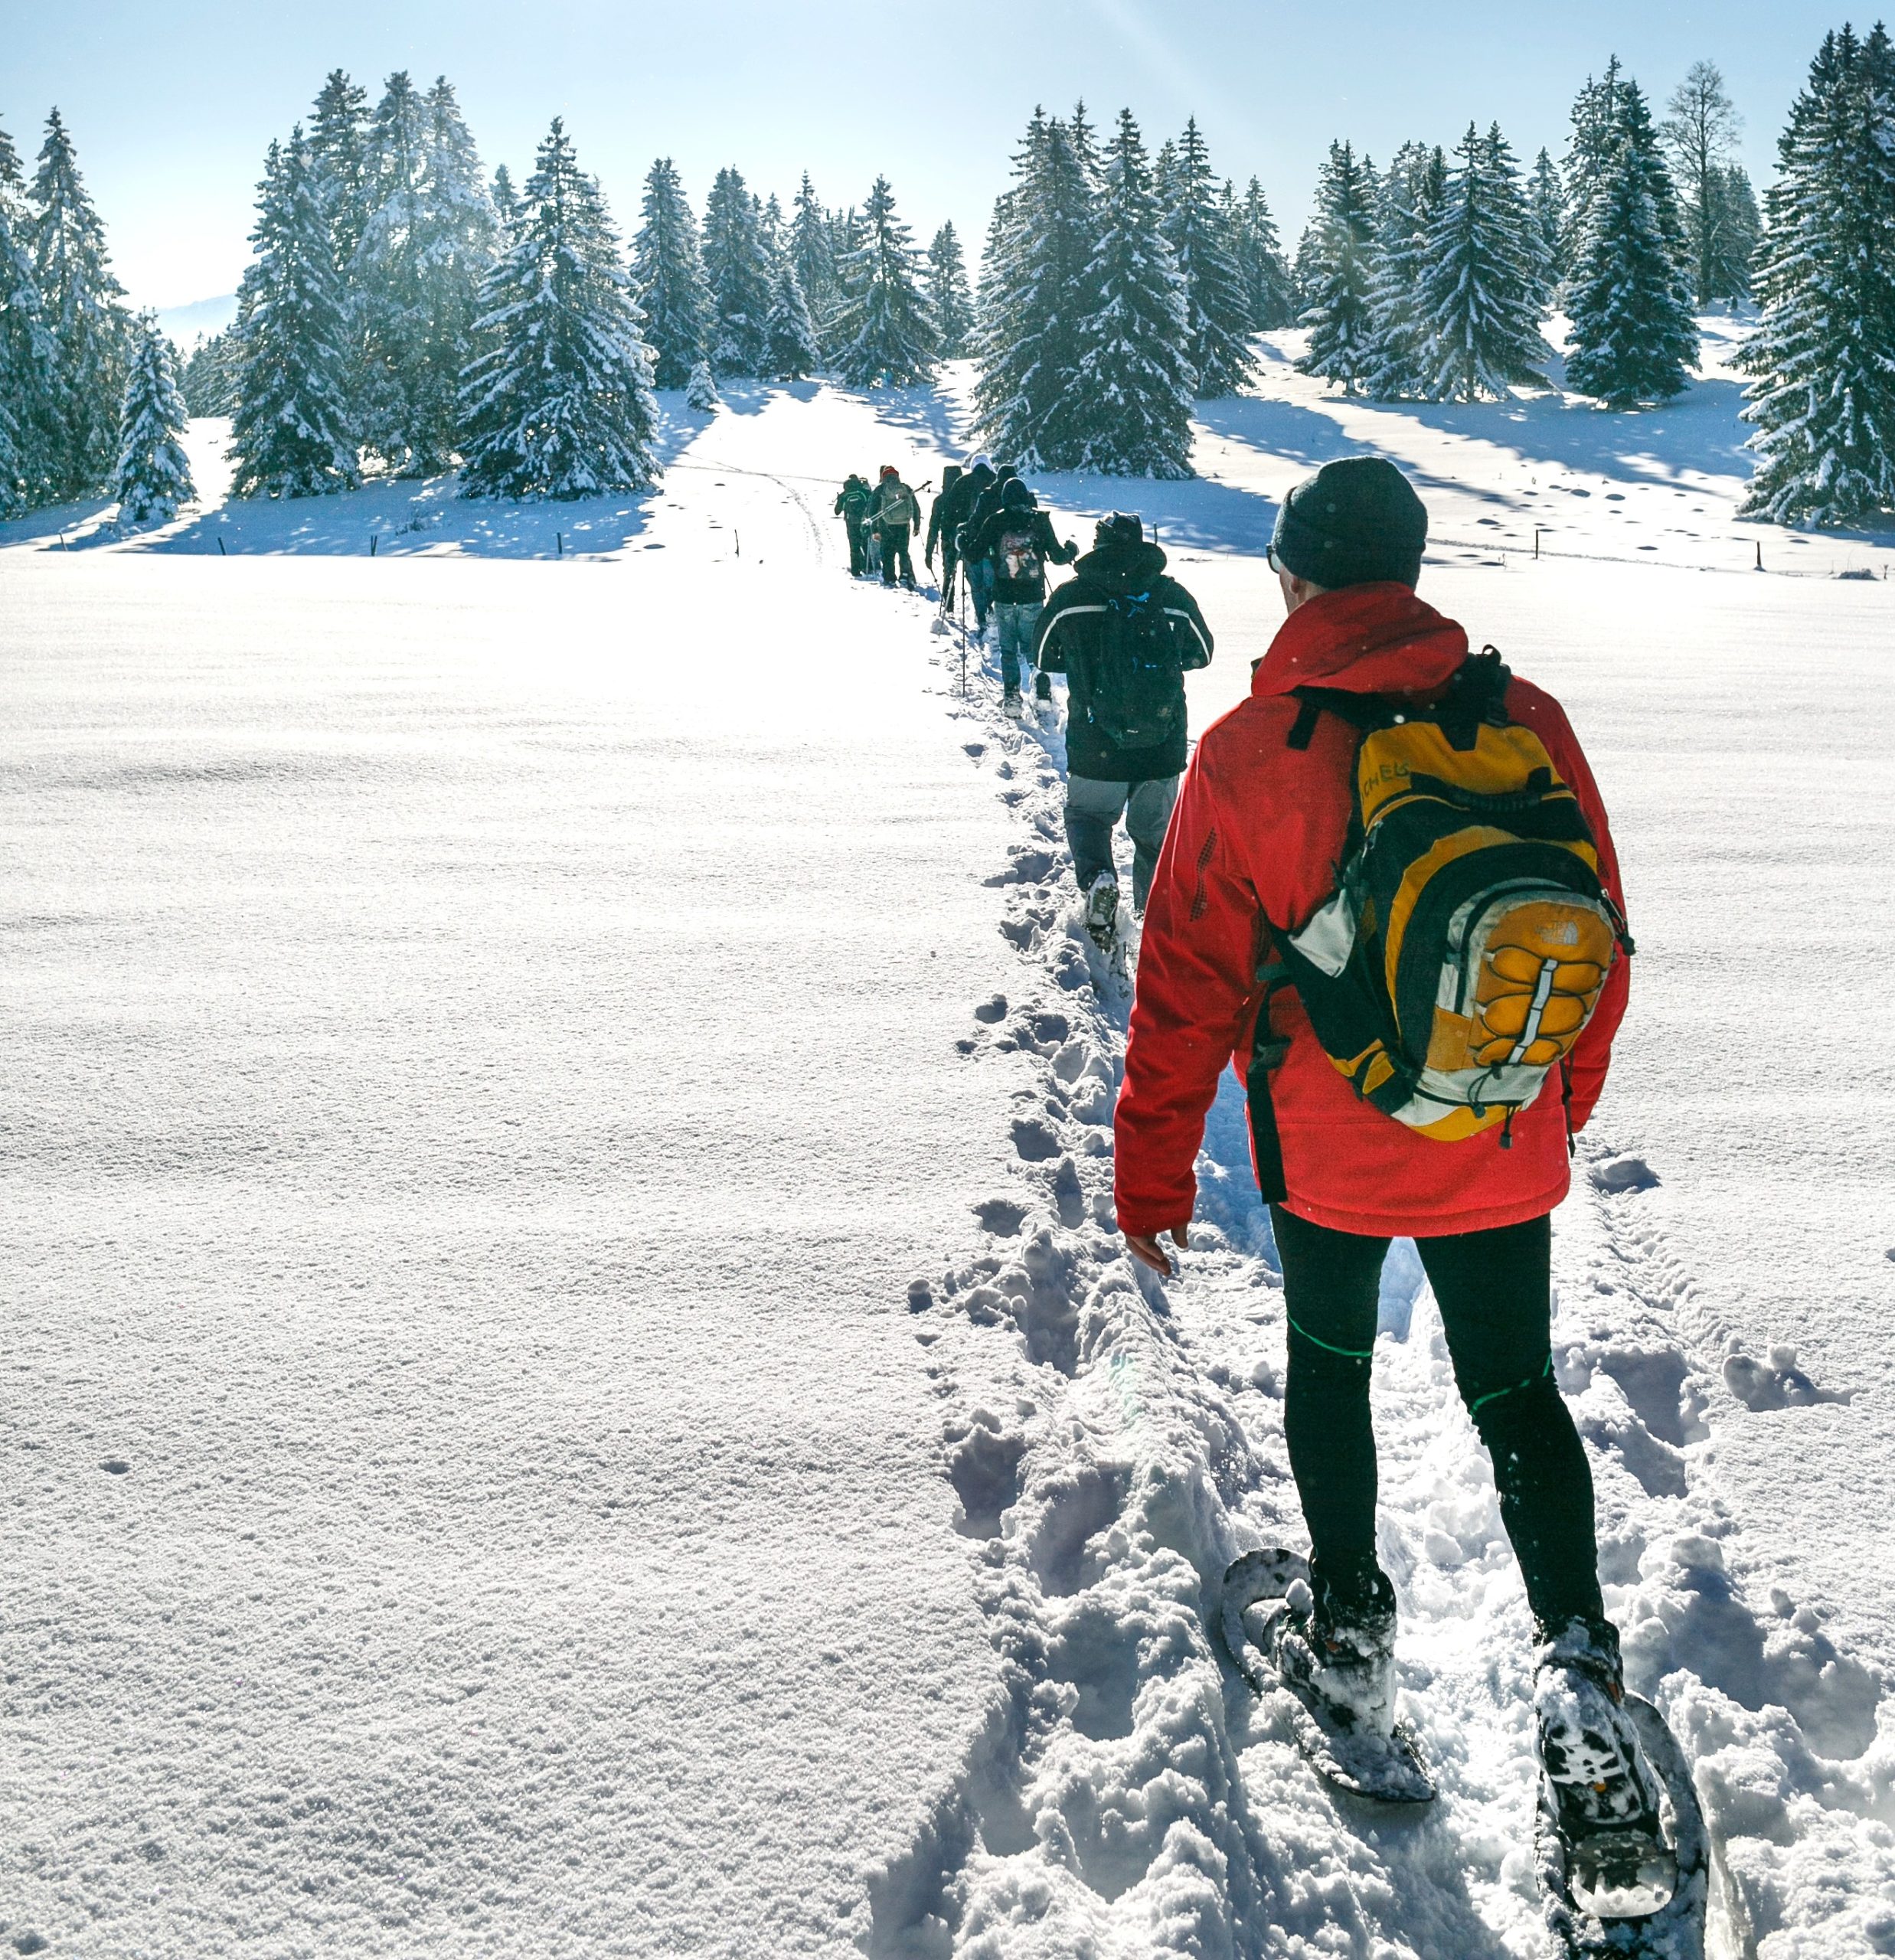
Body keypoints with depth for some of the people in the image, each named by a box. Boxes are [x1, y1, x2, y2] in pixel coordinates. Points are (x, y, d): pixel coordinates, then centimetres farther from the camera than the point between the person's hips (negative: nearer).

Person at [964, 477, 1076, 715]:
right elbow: (1057, 556, 1)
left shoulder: (995, 521, -4)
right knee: (1033, 647, 15)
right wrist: (1071, 551, 23)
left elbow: (974, 557, -4)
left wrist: (966, 542, 18)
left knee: (1008, 650, 11)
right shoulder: (1040, 521, -3)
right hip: (1033, 597, 1)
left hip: (1004, 597, 0)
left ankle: (1012, 697, 7)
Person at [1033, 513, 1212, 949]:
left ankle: (1097, 875, -7)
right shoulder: (1174, 596, -3)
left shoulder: (1070, 597, -7)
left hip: (1095, 748, -1)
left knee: (1087, 814, 20)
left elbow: (1044, 658, 8)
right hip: (1163, 748, 1)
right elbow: (1201, 654, 13)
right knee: (1155, 830, 19)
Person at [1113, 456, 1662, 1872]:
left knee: (1330, 1367, 22)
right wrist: (1568, 1092, 19)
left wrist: (1154, 1171, 0)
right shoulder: (1528, 723, -8)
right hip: (1506, 1156, 2)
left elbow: (1189, 986, -10)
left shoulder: (1246, 755, -15)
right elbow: (1603, 937, 2)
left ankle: (1349, 1626, 34)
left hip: (1326, 1147, -1)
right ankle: (1577, 1660, 6)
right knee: (1517, 1394, 18)